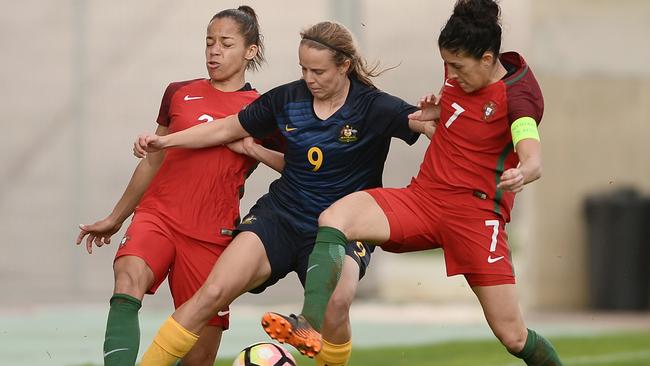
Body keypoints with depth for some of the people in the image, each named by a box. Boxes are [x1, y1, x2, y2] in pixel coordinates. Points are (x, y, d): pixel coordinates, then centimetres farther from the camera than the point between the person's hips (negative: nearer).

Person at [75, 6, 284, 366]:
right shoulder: (179, 94, 12)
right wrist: (115, 218, 29)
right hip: (157, 215, 1)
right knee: (128, 277, -33)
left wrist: (253, 149, -11)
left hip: (211, 235, -1)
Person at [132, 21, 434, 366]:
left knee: (337, 300, -35)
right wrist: (165, 141, 8)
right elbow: (226, 129, 14)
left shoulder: (374, 107, -8)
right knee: (212, 293, -18)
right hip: (280, 217, 3)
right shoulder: (287, 98, 2)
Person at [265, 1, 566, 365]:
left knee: (514, 337, -5)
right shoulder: (461, 71, 4)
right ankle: (312, 326, -35)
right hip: (422, 197, 6)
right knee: (334, 218, -22)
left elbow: (534, 161, -31)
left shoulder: (517, 95, -14)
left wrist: (520, 175, -55)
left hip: (476, 213, -5)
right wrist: (438, 111, 5)